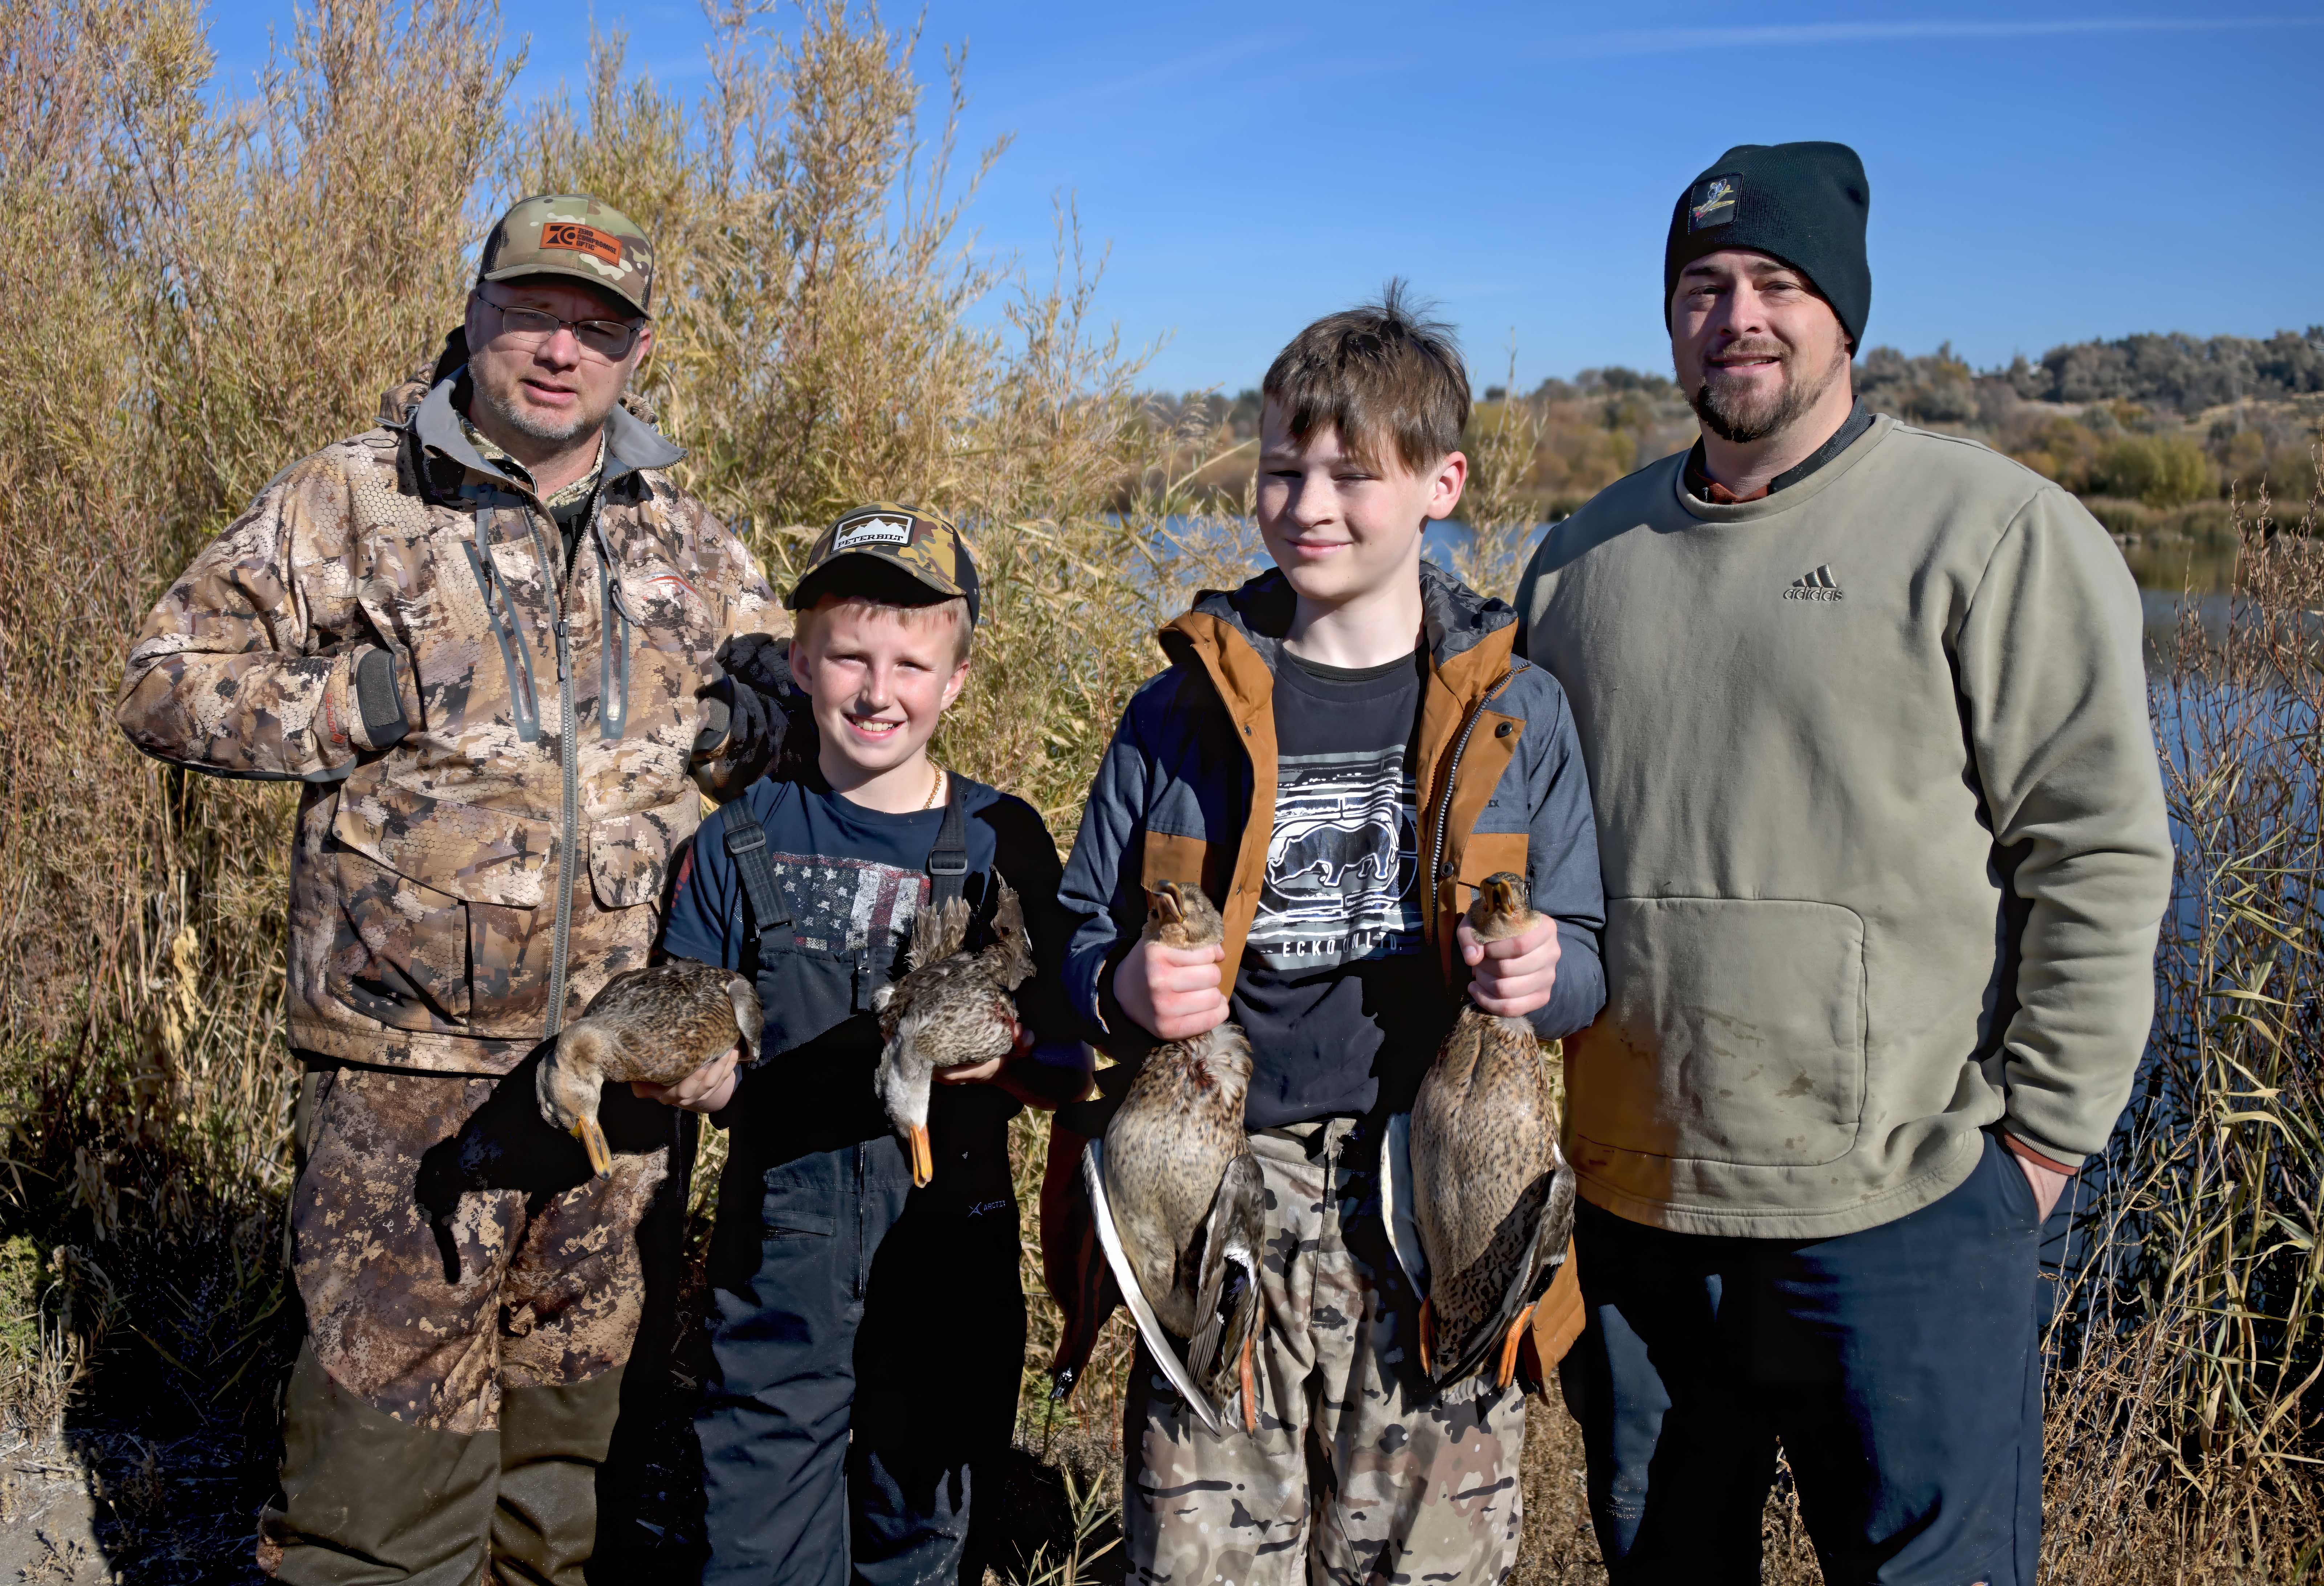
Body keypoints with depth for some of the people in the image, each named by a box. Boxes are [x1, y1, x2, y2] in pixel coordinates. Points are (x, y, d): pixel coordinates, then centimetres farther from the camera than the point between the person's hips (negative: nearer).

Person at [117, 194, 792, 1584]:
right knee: (392, 1403, -1)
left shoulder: (689, 543, 12)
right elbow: (171, 681, 3)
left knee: (577, 1392, 16)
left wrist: (744, 727, -1)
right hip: (410, 1055, -3)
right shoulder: (350, 501, 2)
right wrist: (361, 705, -13)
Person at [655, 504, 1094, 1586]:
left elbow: (1069, 1072, -2)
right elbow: (705, 1066, 3)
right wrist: (688, 1075, -18)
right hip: (779, 1264, 0)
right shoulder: (745, 840, 0)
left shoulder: (1002, 843, -1)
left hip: (949, 1263, 0)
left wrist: (1005, 1056, -22)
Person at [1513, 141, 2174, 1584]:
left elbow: (2100, 853, -7)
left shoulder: (1997, 532, -6)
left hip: (1901, 1207, -5)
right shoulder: (1585, 558, 10)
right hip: (1623, 1200, 5)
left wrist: (2042, 1126, -8)